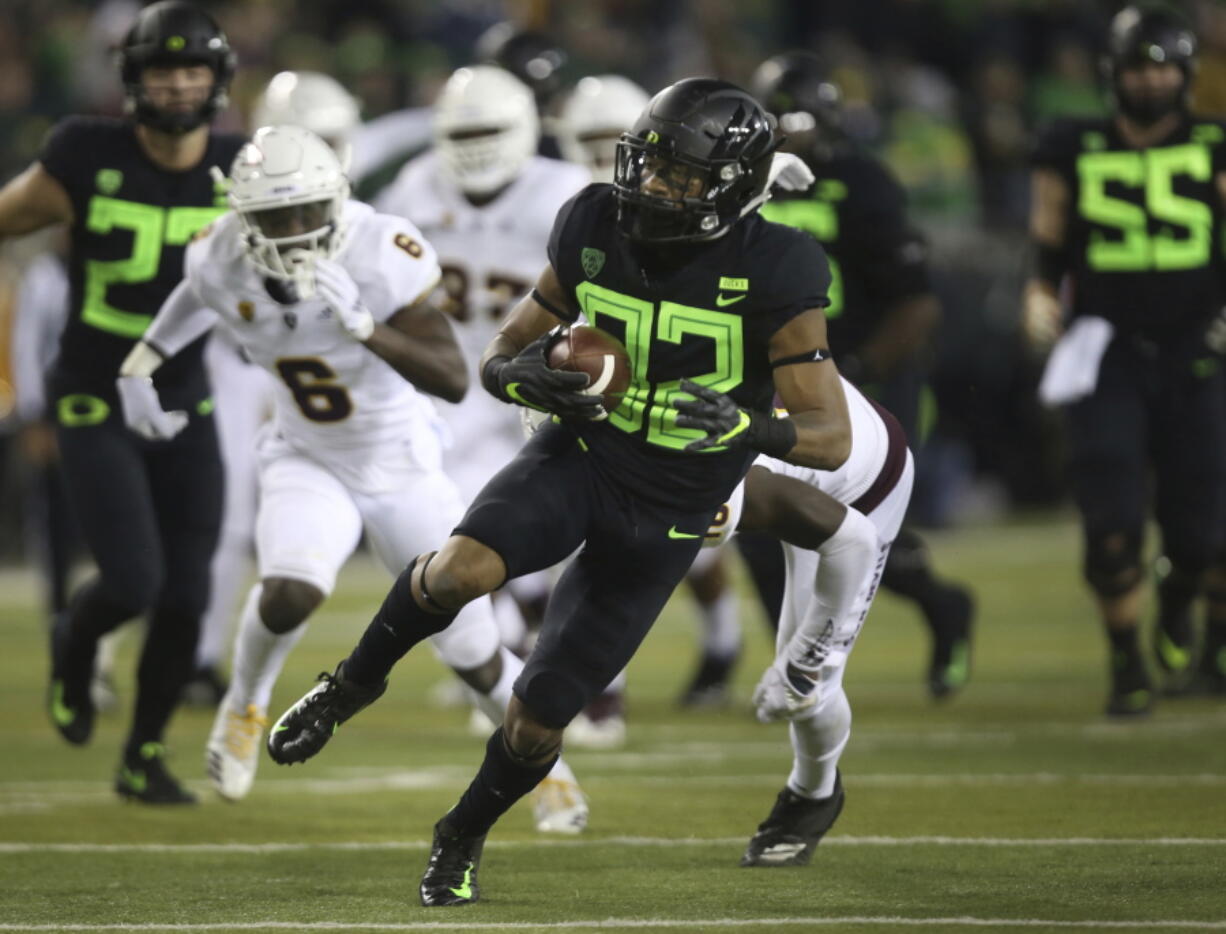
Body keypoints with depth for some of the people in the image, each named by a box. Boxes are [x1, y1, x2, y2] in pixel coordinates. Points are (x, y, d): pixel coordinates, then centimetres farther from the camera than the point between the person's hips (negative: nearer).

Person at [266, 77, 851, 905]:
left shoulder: (770, 273, -18)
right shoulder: (597, 230, -7)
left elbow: (832, 438, -19)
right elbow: (502, 354, 5)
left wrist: (742, 426, -39)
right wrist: (523, 377, -20)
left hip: (665, 517, -2)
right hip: (578, 454, 2)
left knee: (535, 725, 2)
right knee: (462, 569, -32)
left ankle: (463, 839, 34)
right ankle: (355, 683, -2)